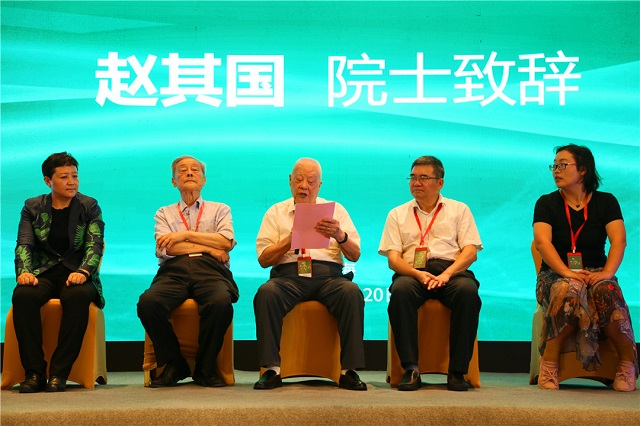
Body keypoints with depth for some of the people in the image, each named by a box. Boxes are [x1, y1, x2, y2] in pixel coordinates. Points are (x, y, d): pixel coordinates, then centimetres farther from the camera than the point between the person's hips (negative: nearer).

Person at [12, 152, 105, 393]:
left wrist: (83, 272, -23)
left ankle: (59, 373, -31)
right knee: (22, 295, -34)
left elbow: (95, 244, -3)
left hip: (77, 275, -1)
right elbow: (24, 244, 2)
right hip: (43, 274, 1)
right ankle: (34, 373, -28)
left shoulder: (89, 206, 9)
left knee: (78, 297, -38)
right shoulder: (32, 207, 12)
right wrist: (24, 272, -20)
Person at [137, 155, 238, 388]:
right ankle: (173, 364, -13)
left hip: (210, 270, -1)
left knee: (221, 302, -37)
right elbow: (166, 248, 5)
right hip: (174, 271, 1)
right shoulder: (164, 213, 25)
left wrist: (186, 234, 1)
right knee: (147, 302, -33)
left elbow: (227, 242, 5)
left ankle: (205, 367, -16)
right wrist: (210, 248, 2)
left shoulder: (219, 210, 25)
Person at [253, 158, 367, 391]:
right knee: (266, 292, -34)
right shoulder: (276, 212, 19)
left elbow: (355, 255, 9)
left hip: (329, 275, 0)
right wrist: (291, 240, -8)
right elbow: (263, 259, 8)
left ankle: (349, 371, -28)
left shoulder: (336, 210, 19)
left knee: (352, 292, -33)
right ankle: (272, 370, -29)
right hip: (289, 275, 0)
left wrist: (340, 235, -13)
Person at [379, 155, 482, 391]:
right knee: (400, 290, -35)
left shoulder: (459, 210, 19)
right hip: (413, 272, 0)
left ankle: (457, 371, -28)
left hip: (451, 270, 0)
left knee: (468, 290, -35)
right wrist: (418, 274, -13)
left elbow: (471, 251, 6)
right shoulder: (398, 214, 20)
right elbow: (393, 258, 8)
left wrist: (447, 274, -13)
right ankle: (410, 369, -32)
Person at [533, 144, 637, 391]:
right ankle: (548, 365, -32)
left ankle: (628, 364, -25)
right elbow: (542, 241, -10)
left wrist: (607, 273, -24)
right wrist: (567, 272, -25)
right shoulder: (547, 203, 7)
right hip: (556, 275, 0)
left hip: (596, 274, 1)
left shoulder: (605, 202, 9)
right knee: (569, 290, -36)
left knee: (606, 291, -35)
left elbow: (619, 240, -6)